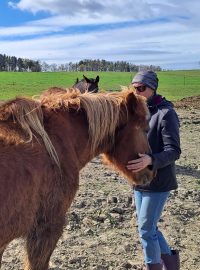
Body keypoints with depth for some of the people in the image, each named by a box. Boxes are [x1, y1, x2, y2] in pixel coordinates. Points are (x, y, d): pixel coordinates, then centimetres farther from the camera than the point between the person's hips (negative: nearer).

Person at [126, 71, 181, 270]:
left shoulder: (166, 113, -15)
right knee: (148, 226, 17)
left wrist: (150, 160, -37)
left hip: (158, 182, -7)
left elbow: (174, 151, -21)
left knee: (146, 229, 1)